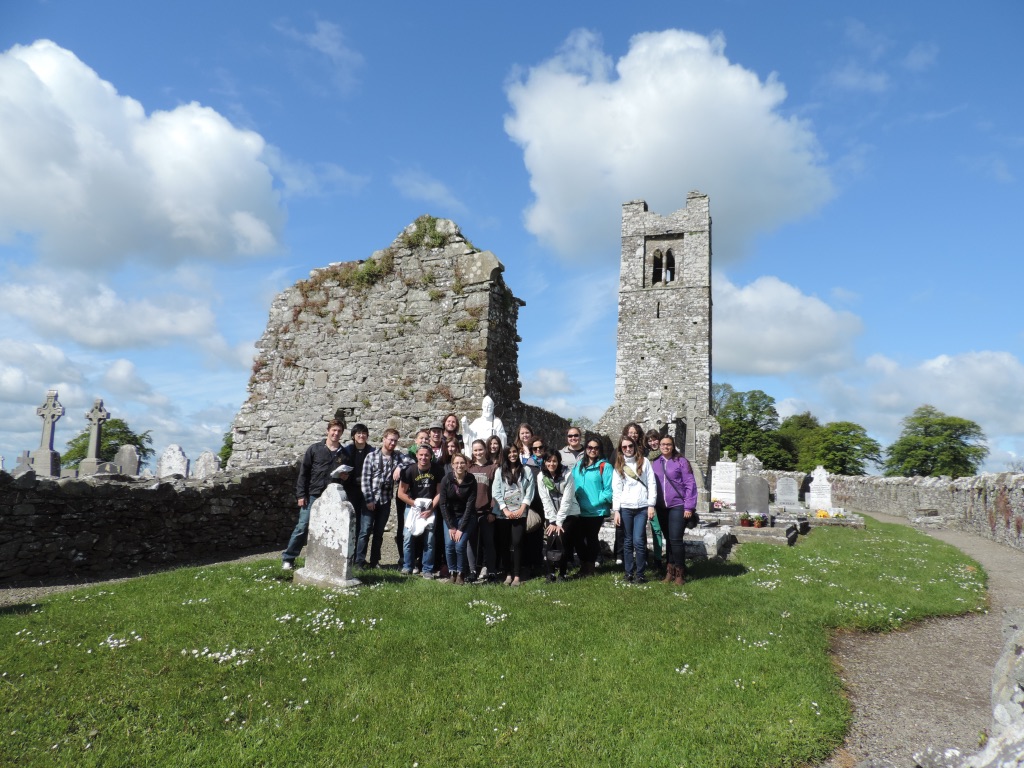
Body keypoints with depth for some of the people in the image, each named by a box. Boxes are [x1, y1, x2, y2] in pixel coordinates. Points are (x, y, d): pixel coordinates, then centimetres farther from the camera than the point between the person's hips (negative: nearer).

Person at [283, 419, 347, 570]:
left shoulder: (344, 453, 9)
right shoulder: (314, 449, 2)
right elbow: (303, 472, 1)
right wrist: (301, 495, -5)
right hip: (313, 495, -2)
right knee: (302, 527, -2)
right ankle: (288, 558, 10)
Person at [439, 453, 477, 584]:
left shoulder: (471, 481, -13)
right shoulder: (446, 480, -11)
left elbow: (470, 506, -14)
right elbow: (443, 504, -8)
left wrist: (461, 528, -18)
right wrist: (451, 526, -13)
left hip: (467, 517, -1)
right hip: (450, 517, 1)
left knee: (460, 545, -18)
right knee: (449, 544, -16)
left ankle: (461, 573, 3)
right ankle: (452, 572, 4)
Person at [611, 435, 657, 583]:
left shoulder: (644, 462, 5)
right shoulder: (618, 466, 10)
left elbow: (652, 484, 2)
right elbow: (616, 490, 6)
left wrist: (651, 505, -5)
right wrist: (616, 510, -1)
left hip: (642, 507, -2)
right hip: (625, 508, 2)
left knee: (638, 541, -9)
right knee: (627, 541, 5)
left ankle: (640, 573, 4)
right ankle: (629, 572, 14)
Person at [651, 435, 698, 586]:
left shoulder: (681, 461, -4)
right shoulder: (655, 463, 8)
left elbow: (690, 484, -6)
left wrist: (689, 507, -10)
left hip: (678, 506, -4)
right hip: (662, 508, 4)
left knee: (675, 539, -8)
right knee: (669, 540, 10)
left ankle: (679, 572, 5)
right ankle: (670, 571, 19)